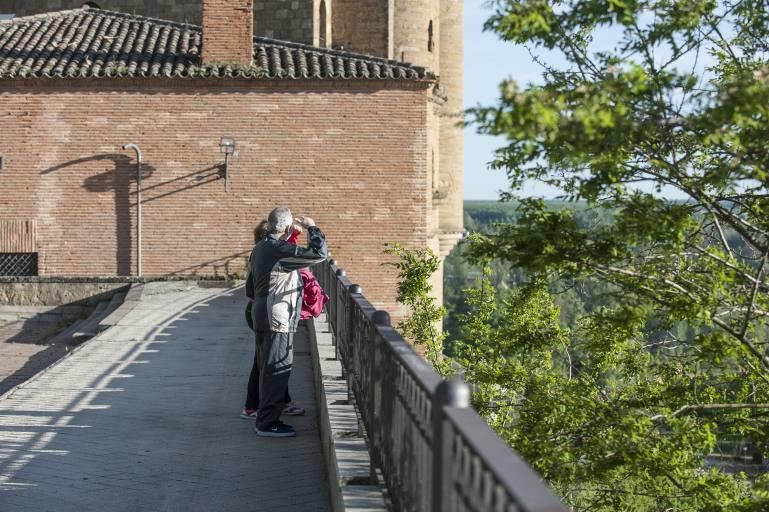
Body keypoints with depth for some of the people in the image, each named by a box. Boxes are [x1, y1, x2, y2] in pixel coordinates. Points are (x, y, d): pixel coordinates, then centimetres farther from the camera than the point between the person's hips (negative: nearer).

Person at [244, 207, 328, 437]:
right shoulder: (280, 250, -19)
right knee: (276, 370, -4)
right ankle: (268, 423, -1)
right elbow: (320, 253, -24)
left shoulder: (260, 248, 12)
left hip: (262, 316, 10)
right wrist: (312, 228, -10)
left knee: (267, 369, 16)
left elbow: (251, 286, 20)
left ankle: (266, 417, 24)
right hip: (277, 321, -10)